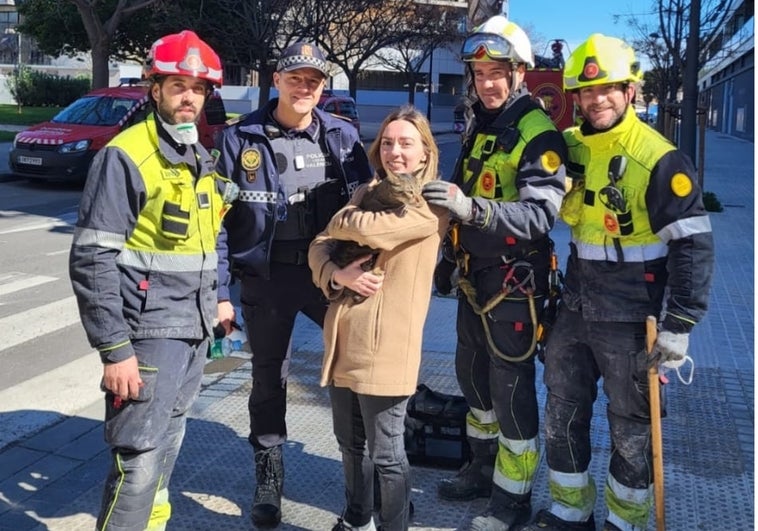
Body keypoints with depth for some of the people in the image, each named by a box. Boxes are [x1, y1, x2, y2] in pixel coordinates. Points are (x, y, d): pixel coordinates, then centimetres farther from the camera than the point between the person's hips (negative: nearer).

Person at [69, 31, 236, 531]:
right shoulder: (126, 156, -13)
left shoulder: (202, 160, 12)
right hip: (149, 333, -8)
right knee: (139, 461, -6)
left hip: (195, 330, 8)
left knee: (167, 443, 19)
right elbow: (92, 259, -17)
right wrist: (115, 349, -20)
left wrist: (214, 301, 16)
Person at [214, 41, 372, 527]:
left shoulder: (344, 136, 1)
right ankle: (269, 475, 30)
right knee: (269, 379, 11)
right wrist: (219, 293, -7)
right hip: (267, 278, -1)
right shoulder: (240, 139, -5)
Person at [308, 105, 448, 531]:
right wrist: (338, 275, -13)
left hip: (387, 344, -6)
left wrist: (339, 221, 0)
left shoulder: (432, 203, -6)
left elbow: (369, 229, -22)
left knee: (386, 452, 4)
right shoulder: (367, 194, 15)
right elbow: (319, 247, 8)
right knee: (351, 443, 20)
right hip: (343, 337, 7)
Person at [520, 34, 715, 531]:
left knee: (632, 425, 10)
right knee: (563, 412, 15)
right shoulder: (569, 147, 3)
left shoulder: (659, 159, -15)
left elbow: (693, 245, -16)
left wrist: (679, 326, -17)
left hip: (630, 318, -6)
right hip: (575, 308, 6)